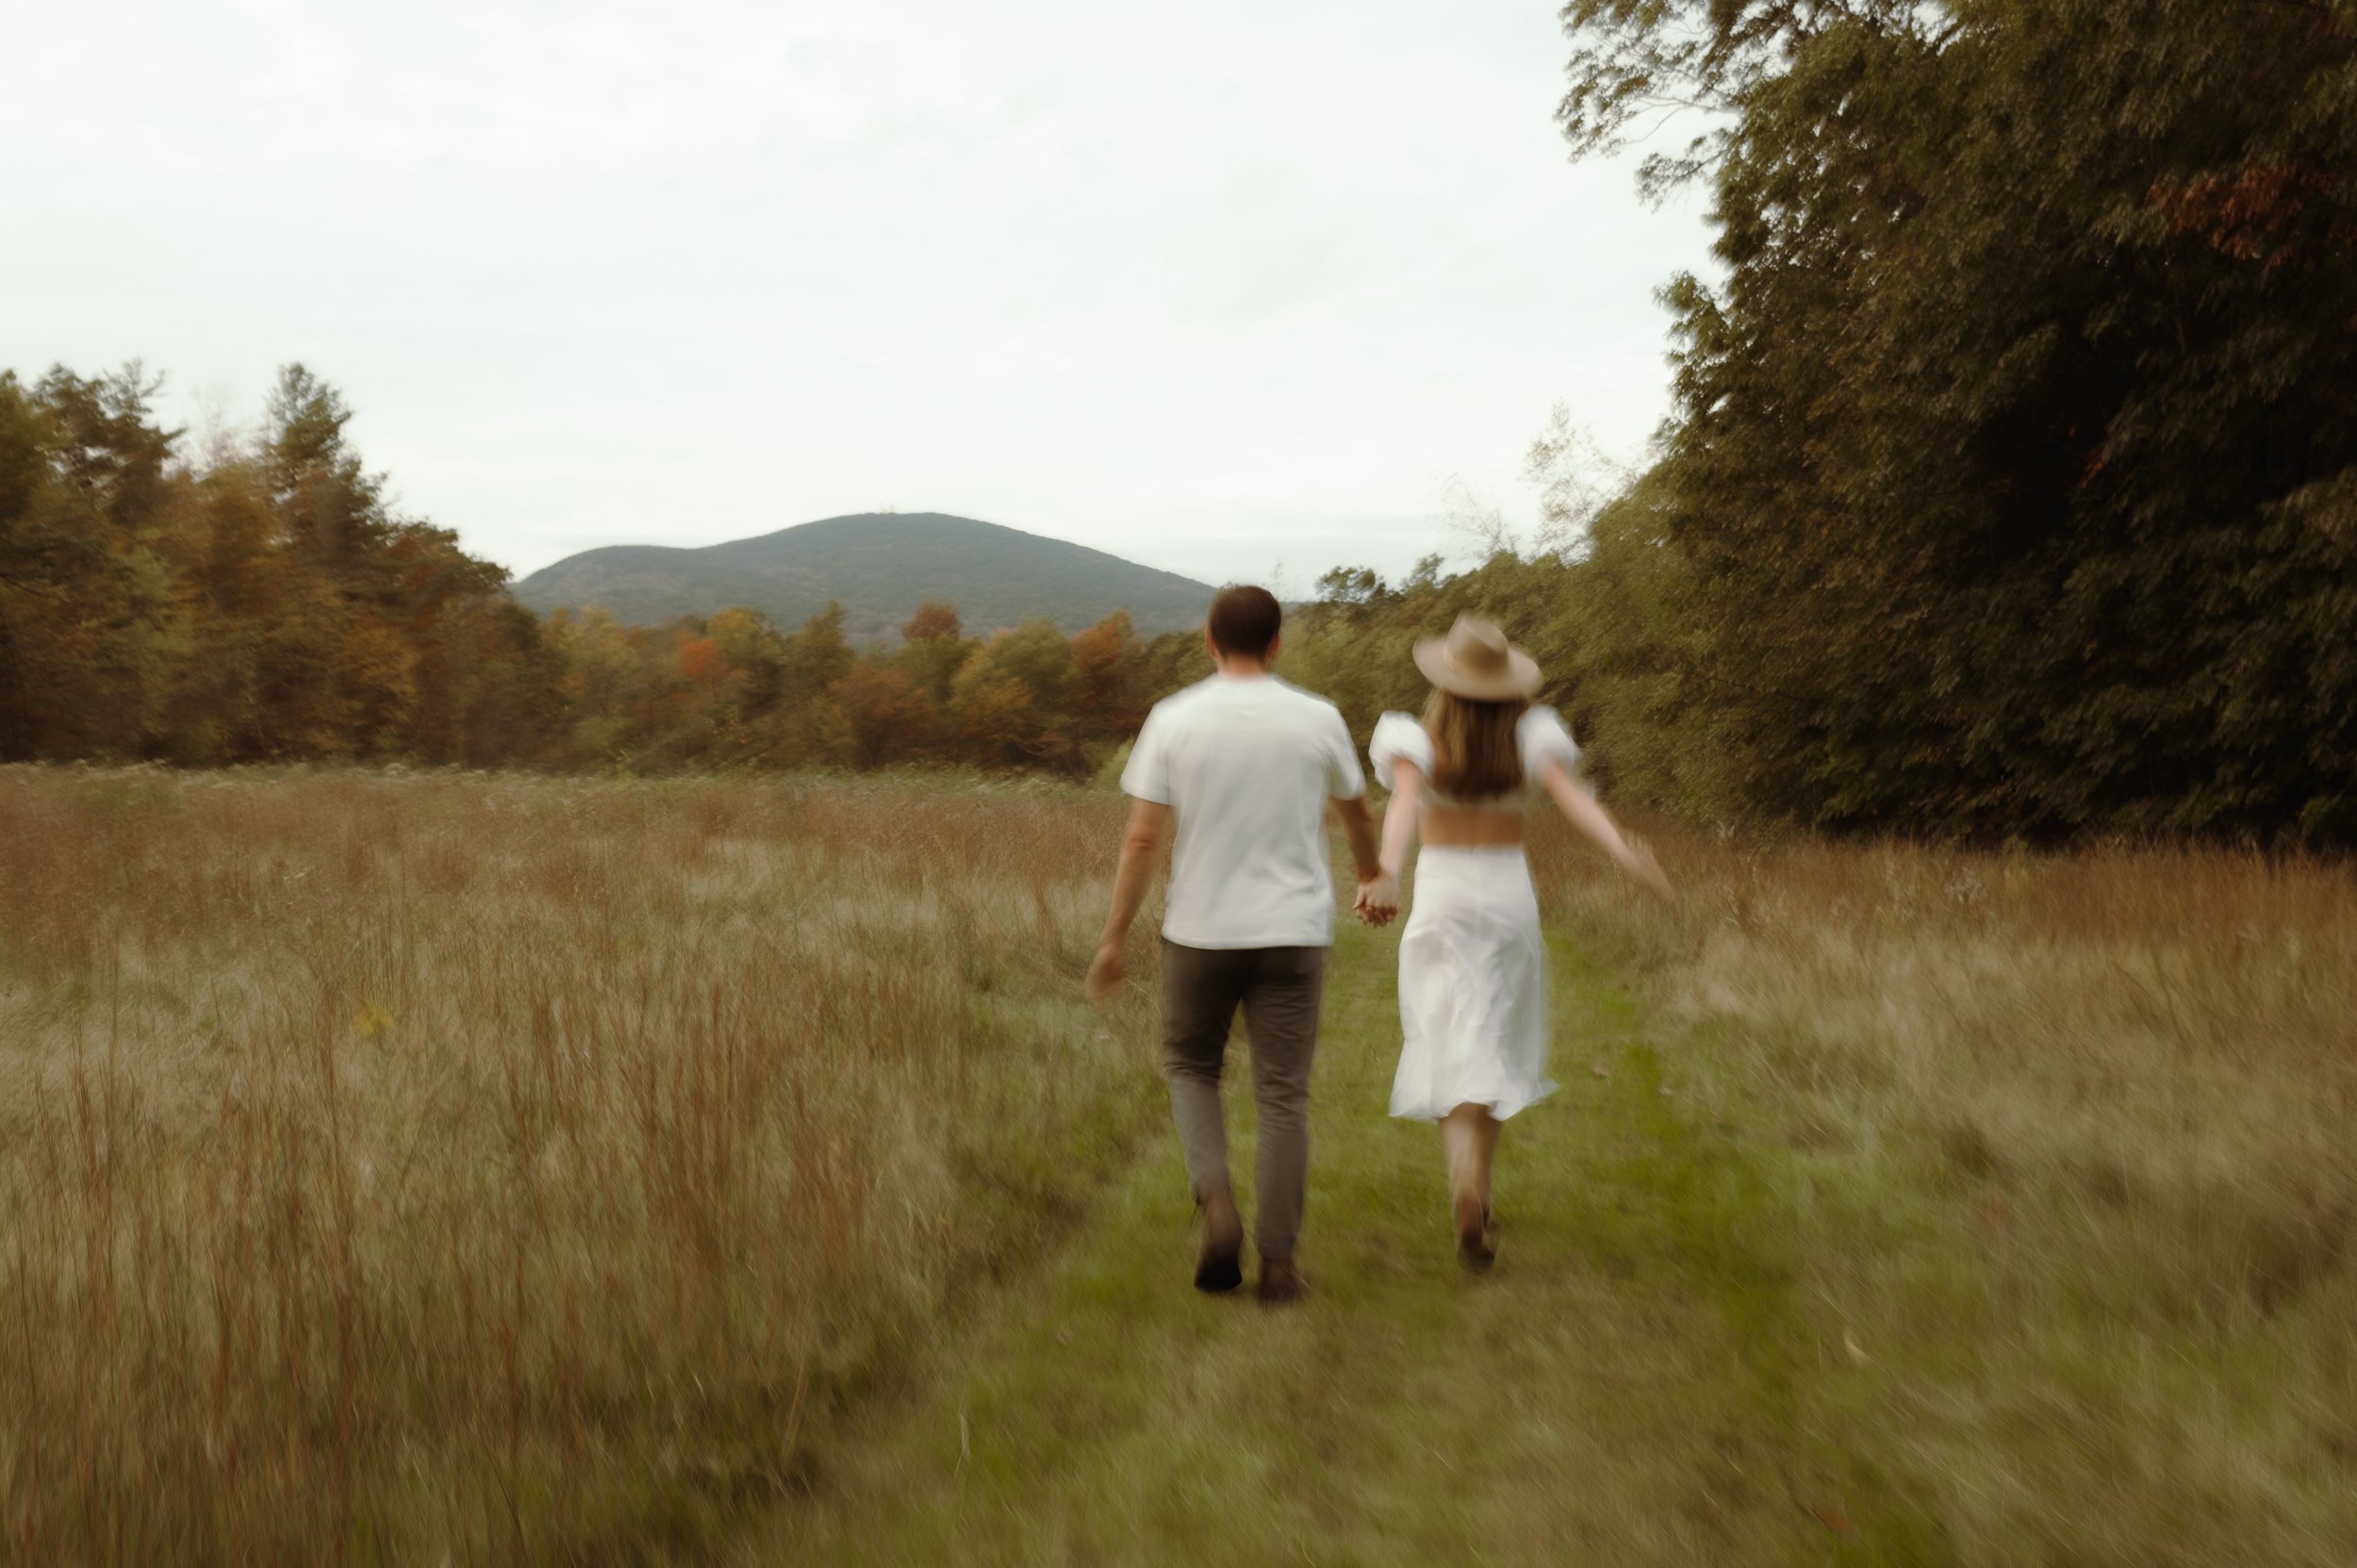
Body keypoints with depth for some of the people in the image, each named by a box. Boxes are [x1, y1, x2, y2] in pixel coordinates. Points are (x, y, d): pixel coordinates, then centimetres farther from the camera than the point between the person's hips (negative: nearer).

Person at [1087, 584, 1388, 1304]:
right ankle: (1279, 1259, 11)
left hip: (1200, 930, 0)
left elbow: (1142, 838, -7)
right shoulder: (1318, 719, -1)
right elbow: (1358, 813, 14)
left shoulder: (1174, 720, -5)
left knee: (1191, 1066, 20)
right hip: (1293, 932, 1)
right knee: (1283, 1094, 7)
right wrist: (1370, 874, 34)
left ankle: (1216, 1201, -1)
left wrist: (1115, 938, -1)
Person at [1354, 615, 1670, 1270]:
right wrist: (1625, 854, -31)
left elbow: (1404, 802, -28)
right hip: (1510, 895, 2)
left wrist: (1385, 873, -43)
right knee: (1495, 1045, 17)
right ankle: (1476, 1192, 25)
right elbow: (1572, 797, -21)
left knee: (1453, 1051, -1)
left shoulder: (1418, 740, -8)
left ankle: (1466, 1190, -24)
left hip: (1441, 896, -2)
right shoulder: (1528, 738, -4)